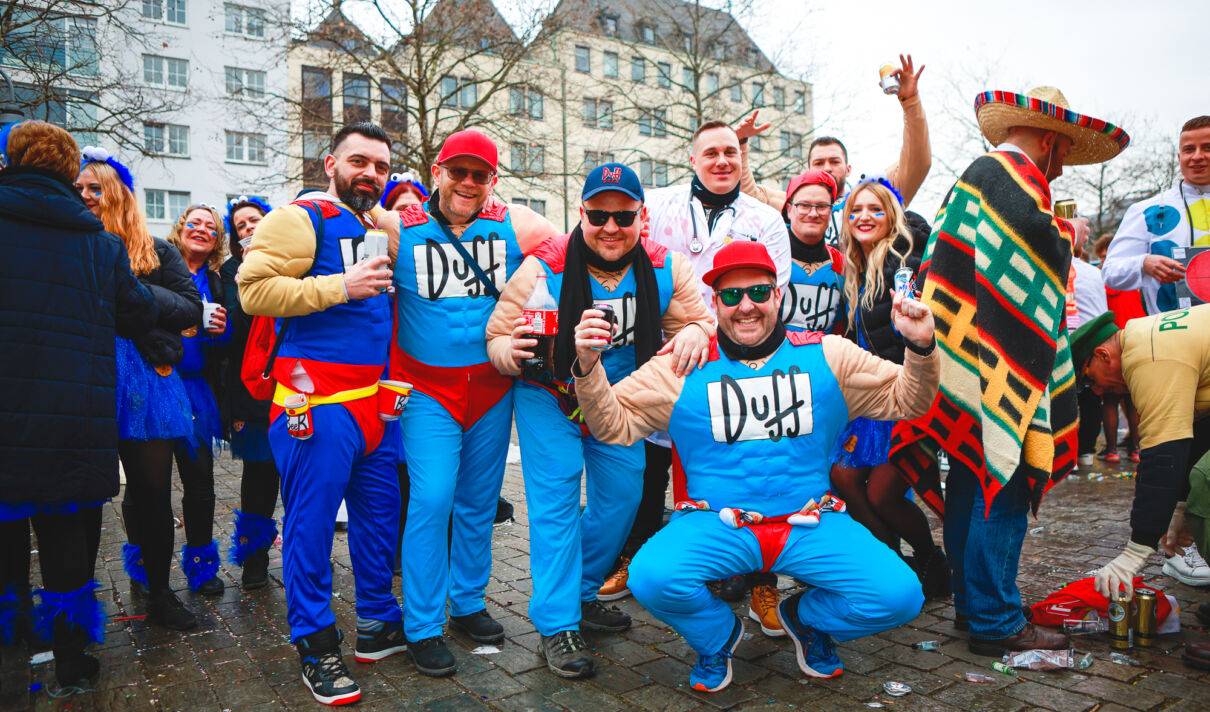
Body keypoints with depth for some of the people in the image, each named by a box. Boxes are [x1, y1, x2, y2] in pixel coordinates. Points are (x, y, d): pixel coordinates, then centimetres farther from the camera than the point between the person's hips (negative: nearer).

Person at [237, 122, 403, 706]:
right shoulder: (300, 218, -4)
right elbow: (254, 288, -17)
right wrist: (341, 287, -20)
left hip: (375, 395, 8)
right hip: (317, 397, -7)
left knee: (379, 511, 13)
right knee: (311, 519, -1)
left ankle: (379, 622, 28)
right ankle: (316, 645, 14)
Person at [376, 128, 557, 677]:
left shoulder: (515, 224, -1)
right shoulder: (400, 229, -3)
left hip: (492, 386, 3)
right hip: (427, 389, -2)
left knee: (479, 502, 12)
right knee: (432, 499, -8)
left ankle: (468, 603, 31)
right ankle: (423, 627, 8)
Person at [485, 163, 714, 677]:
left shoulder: (666, 269, -13)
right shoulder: (543, 268, -22)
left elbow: (696, 318, -4)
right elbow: (497, 336, -17)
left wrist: (694, 330, -29)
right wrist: (509, 351, -41)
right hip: (549, 396, -4)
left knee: (622, 494, 8)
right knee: (556, 497, -8)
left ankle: (581, 595, 31)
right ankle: (557, 625, 5)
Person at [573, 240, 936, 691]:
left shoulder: (828, 356, 5)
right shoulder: (683, 366, 1)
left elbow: (905, 401, 10)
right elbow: (614, 424, 1)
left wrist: (920, 348, -9)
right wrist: (588, 367, -15)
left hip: (811, 523, 2)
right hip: (714, 523, -1)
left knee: (899, 596, -18)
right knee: (652, 578, -28)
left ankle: (805, 617, 18)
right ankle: (718, 636, 10)